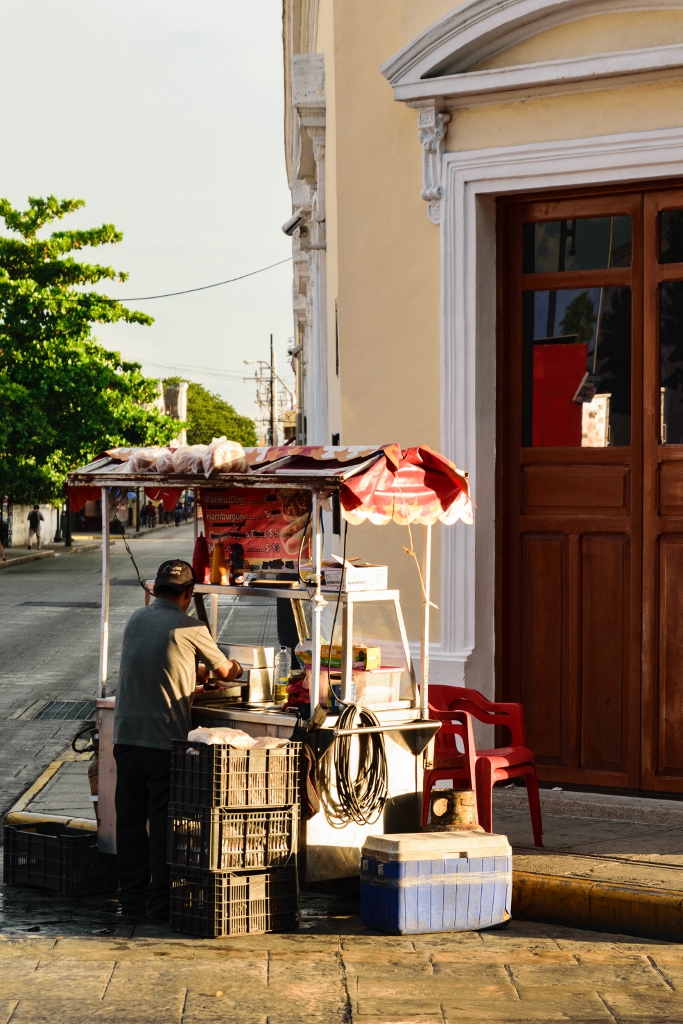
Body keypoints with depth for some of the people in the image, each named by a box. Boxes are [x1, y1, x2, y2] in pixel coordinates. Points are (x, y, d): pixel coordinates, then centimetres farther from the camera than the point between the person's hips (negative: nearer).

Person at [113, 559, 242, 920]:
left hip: (126, 736, 5)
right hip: (166, 739, -5)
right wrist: (235, 669, 31)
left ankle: (131, 896, 16)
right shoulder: (190, 628, -7)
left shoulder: (135, 619, 8)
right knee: (164, 822, 1)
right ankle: (160, 901, 3)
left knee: (130, 819, 10)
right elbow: (224, 670, 8)